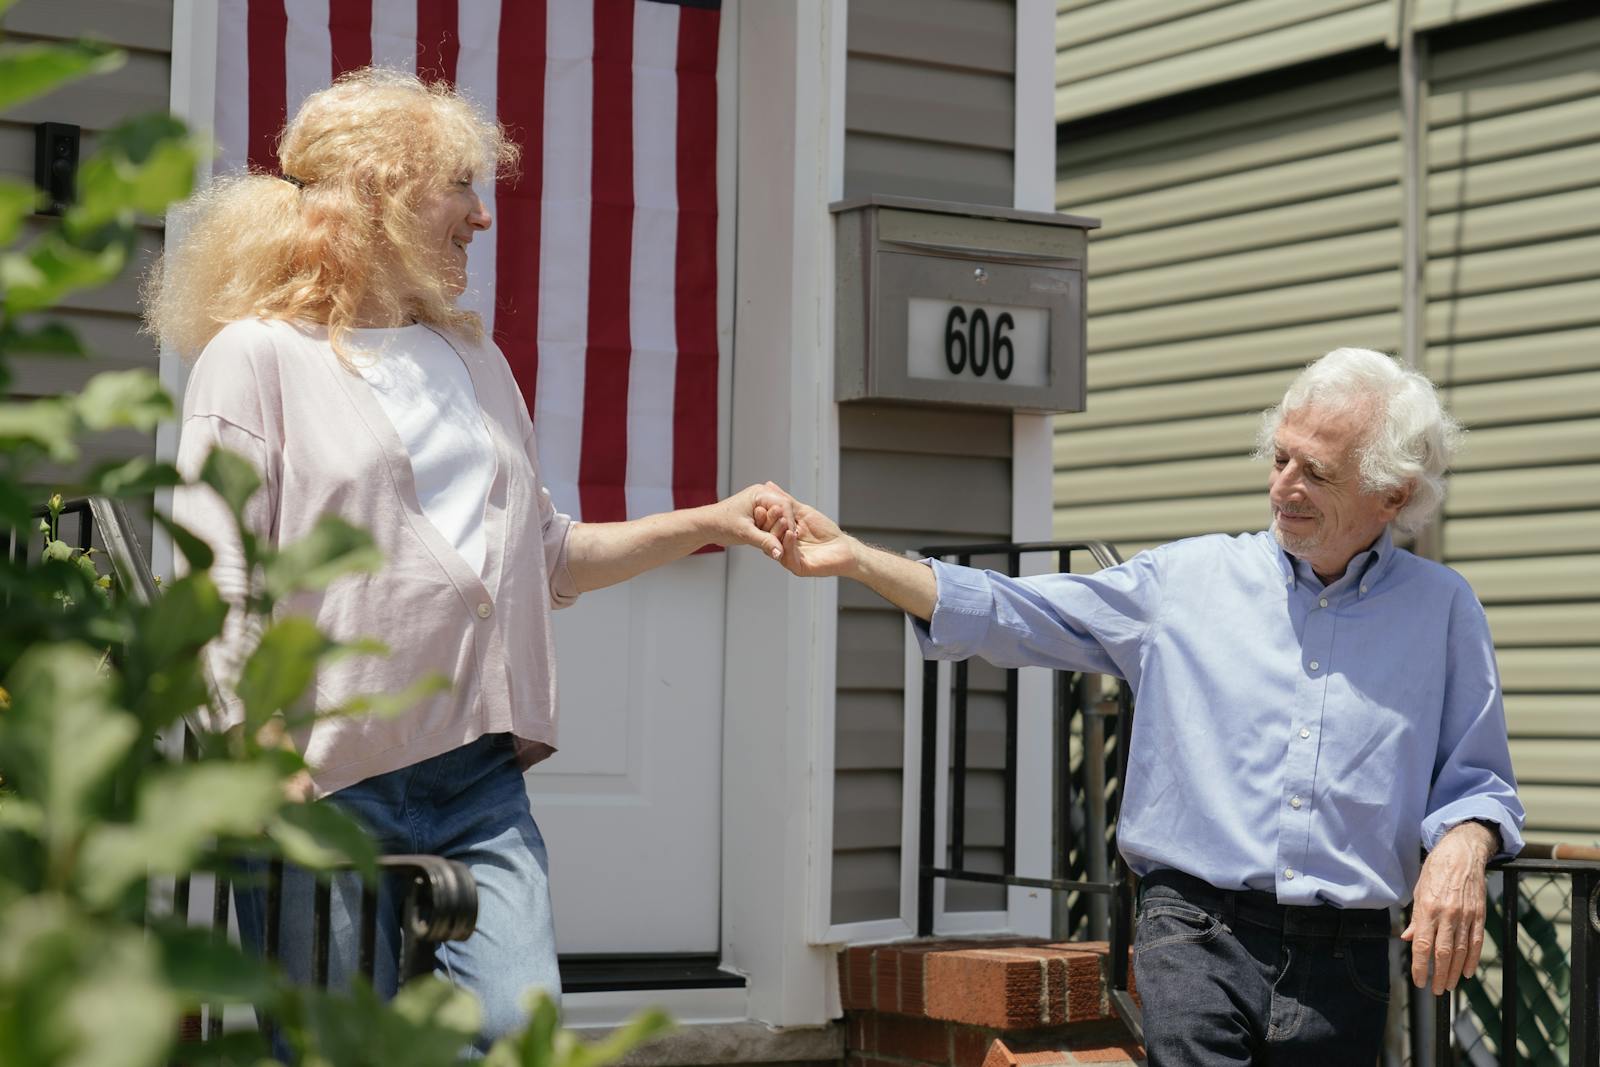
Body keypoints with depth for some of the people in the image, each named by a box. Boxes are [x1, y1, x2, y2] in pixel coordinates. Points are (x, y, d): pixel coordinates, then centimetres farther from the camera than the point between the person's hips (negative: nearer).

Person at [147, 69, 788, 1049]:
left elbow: (548, 555, 27)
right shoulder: (259, 355, -1)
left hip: (480, 780, 6)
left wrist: (708, 523, 20)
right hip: (326, 782, -5)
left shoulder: (475, 360, 20)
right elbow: (215, 582, -9)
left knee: (520, 1027, -10)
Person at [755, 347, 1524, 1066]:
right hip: (1196, 936, -1)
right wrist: (853, 558, -1)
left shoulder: (1441, 609, 9)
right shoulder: (1185, 579, 9)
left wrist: (1463, 848, -13)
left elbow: (1477, 780, 10)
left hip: (1341, 964, 1)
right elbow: (1007, 614, 8)